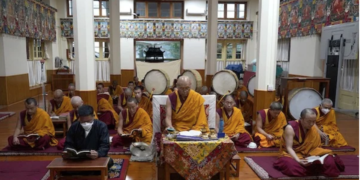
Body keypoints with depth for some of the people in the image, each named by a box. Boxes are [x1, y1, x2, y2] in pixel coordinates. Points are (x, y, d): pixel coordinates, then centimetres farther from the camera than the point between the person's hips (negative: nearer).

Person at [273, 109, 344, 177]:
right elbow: (289, 148, -21)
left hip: (309, 153, 4)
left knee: (328, 160, -23)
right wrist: (298, 160, -36)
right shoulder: (290, 128, -20)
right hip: (293, 154, -4)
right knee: (292, 166, -37)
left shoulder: (314, 128, -2)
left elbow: (316, 145, 0)